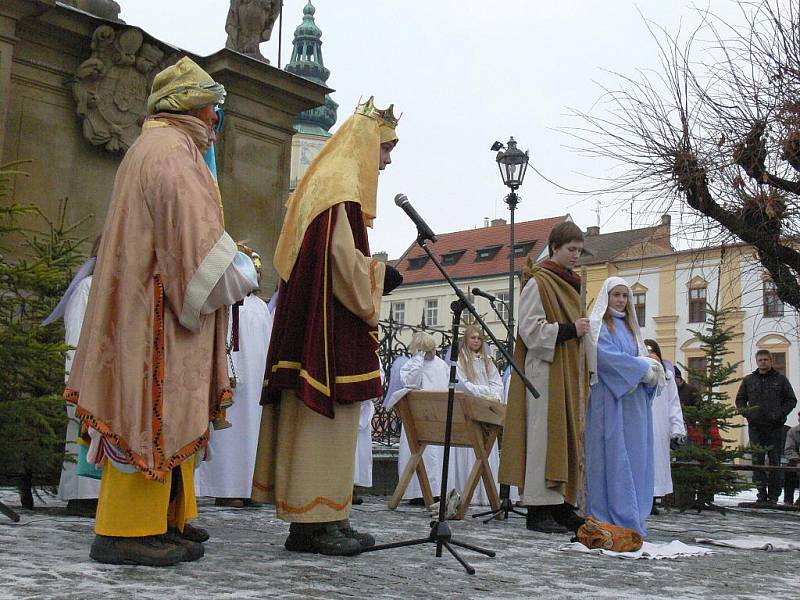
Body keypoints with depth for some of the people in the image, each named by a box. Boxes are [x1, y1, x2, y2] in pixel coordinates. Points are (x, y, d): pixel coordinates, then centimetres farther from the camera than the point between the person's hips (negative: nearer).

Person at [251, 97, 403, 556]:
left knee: (323, 419, 9)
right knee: (325, 419, -8)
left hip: (314, 324, 10)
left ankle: (325, 519, 13)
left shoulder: (324, 182, 22)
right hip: (330, 327, -10)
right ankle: (312, 524, -3)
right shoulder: (341, 186, -10)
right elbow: (342, 257, -19)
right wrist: (381, 275, -4)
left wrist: (374, 275, 16)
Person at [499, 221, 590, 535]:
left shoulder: (570, 284, 21)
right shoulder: (538, 283, -5)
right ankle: (538, 511, -7)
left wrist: (584, 331, 12)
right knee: (544, 437, -10)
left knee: (568, 437, 7)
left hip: (569, 374, 9)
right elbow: (530, 329, -13)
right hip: (545, 372, -9)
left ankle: (562, 506, 12)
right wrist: (569, 330, -19)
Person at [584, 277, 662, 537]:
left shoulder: (629, 326, 23)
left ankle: (630, 517, 7)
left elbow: (642, 356, 18)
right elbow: (606, 356, -13)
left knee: (634, 455, 4)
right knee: (612, 455, -10)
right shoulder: (598, 325, 1)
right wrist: (642, 367, -9)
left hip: (633, 400, 7)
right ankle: (610, 517, -9)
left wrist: (650, 368, -5)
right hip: (608, 398, -7)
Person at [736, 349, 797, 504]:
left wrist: (780, 414, -7)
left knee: (774, 461, 1)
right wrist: (747, 413, -2)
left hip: (775, 427, -2)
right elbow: (740, 400, 16)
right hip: (755, 427, 2)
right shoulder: (748, 380, 11)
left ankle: (774, 495, 6)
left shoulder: (780, 380, 7)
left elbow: (791, 400, 7)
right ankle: (762, 494, 5)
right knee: (757, 460, 0)